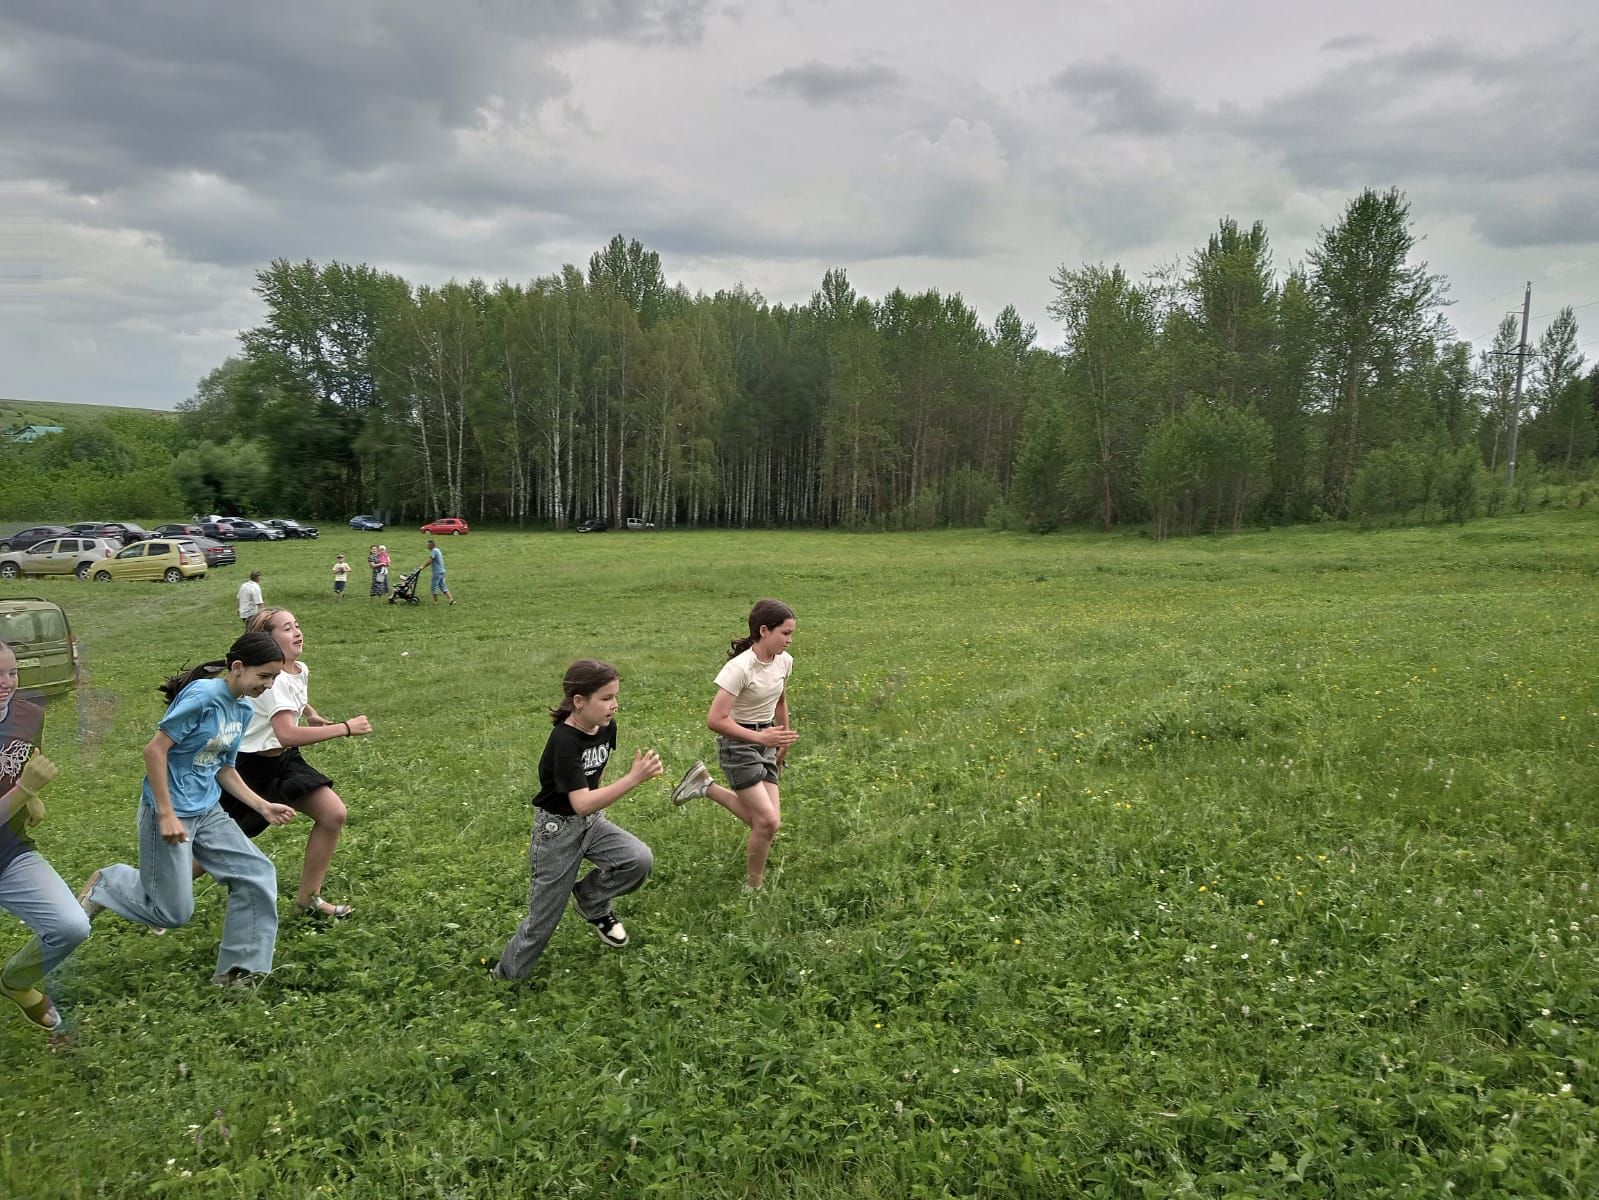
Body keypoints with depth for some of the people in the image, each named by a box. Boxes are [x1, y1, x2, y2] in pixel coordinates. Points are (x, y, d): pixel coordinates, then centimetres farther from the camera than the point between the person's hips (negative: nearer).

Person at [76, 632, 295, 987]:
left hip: (208, 812, 8)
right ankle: (106, 884, 27)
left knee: (258, 875, -1)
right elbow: (155, 750, -21)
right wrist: (166, 815, -22)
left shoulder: (243, 709, 5)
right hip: (170, 813, -8)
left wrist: (263, 807, 5)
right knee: (173, 912, 1)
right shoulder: (203, 695, -21)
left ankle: (239, 970, 8)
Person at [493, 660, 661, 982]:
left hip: (592, 821, 6)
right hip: (557, 829, -6)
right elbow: (582, 804, -37)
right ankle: (505, 976, 31)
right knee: (544, 917, 6)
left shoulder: (607, 726, -8)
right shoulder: (563, 742, -30)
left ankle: (591, 900, 10)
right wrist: (634, 778, -44)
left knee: (640, 860, -18)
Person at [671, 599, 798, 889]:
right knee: (768, 821, -12)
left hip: (766, 741, 7)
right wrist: (760, 737, -31)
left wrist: (784, 742, 21)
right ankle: (753, 887, 10)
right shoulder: (739, 668, -23)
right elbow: (716, 720, -26)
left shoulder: (784, 662, -1)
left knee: (768, 820, 3)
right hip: (737, 744, -7)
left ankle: (706, 786, 19)